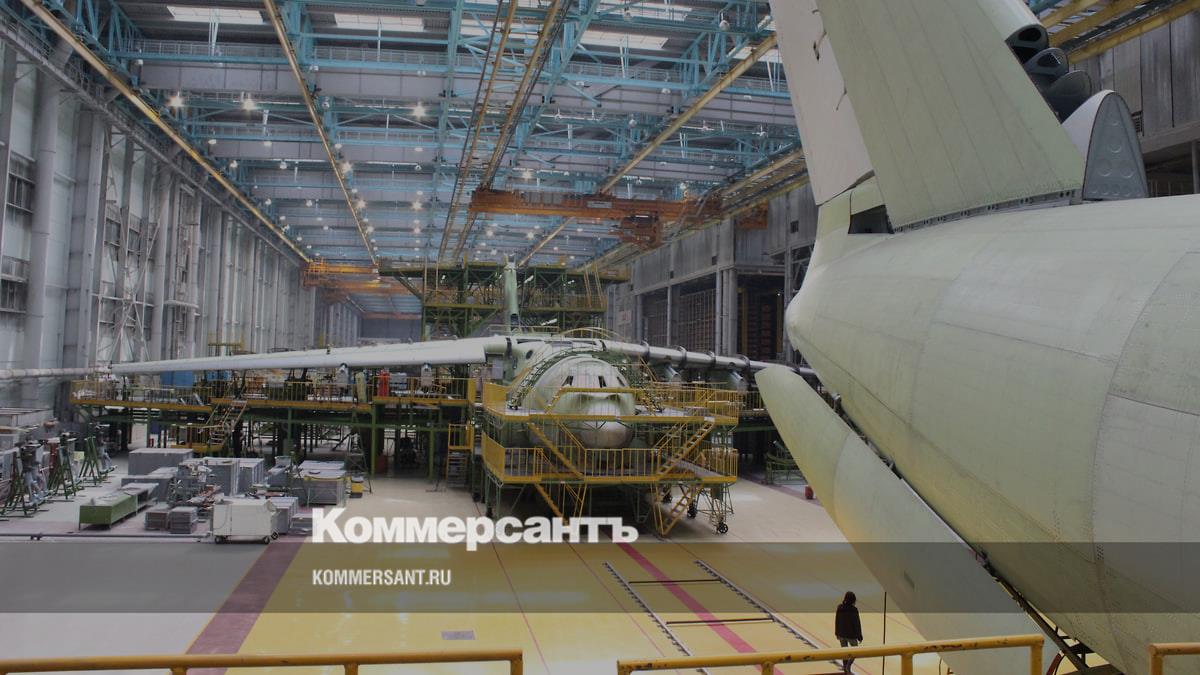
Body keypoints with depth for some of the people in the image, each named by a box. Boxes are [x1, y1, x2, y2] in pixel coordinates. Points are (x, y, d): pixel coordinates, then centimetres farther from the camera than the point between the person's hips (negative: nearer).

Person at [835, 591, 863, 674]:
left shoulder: (840, 608, -5)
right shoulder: (854, 610, -20)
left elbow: (837, 621, 4)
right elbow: (857, 623, -15)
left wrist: (837, 633, 15)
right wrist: (859, 636, -4)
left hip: (841, 634, 4)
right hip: (851, 634, -4)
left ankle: (845, 667, 25)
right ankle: (848, 666, -2)